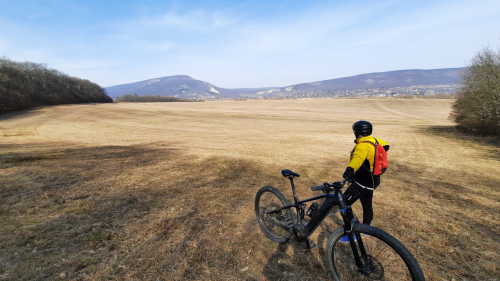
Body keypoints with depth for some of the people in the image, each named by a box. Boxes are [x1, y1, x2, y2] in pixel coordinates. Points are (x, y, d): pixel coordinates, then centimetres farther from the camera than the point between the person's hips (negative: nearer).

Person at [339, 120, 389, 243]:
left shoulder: (363, 145, -27)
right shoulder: (373, 140, 1)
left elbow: (358, 157, -48)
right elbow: (385, 145, 21)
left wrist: (350, 169, -65)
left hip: (363, 182, -10)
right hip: (372, 180, 10)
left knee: (344, 204, -6)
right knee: (367, 205, 24)